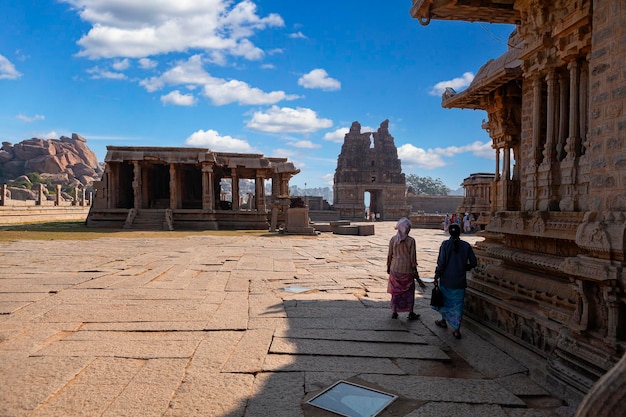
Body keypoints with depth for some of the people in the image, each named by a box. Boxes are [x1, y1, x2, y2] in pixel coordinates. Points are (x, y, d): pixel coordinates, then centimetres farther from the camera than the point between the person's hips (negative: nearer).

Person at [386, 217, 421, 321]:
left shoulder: (393, 239, -4)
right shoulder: (411, 240, -11)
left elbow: (389, 255, 2)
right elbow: (412, 257, -8)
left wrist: (388, 266, 14)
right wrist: (415, 269, 2)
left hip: (395, 269, 2)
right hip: (407, 270, -2)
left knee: (396, 290, 13)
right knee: (409, 291, 11)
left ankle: (394, 312, 17)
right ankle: (411, 313, 16)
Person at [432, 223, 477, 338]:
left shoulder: (445, 244, -11)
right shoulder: (466, 246, -4)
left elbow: (441, 263, -13)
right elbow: (473, 263, -1)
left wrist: (436, 277, -4)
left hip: (446, 280, -1)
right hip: (460, 281, 1)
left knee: (444, 300, 20)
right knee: (457, 303, 7)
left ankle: (444, 321, 37)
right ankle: (457, 330, 8)